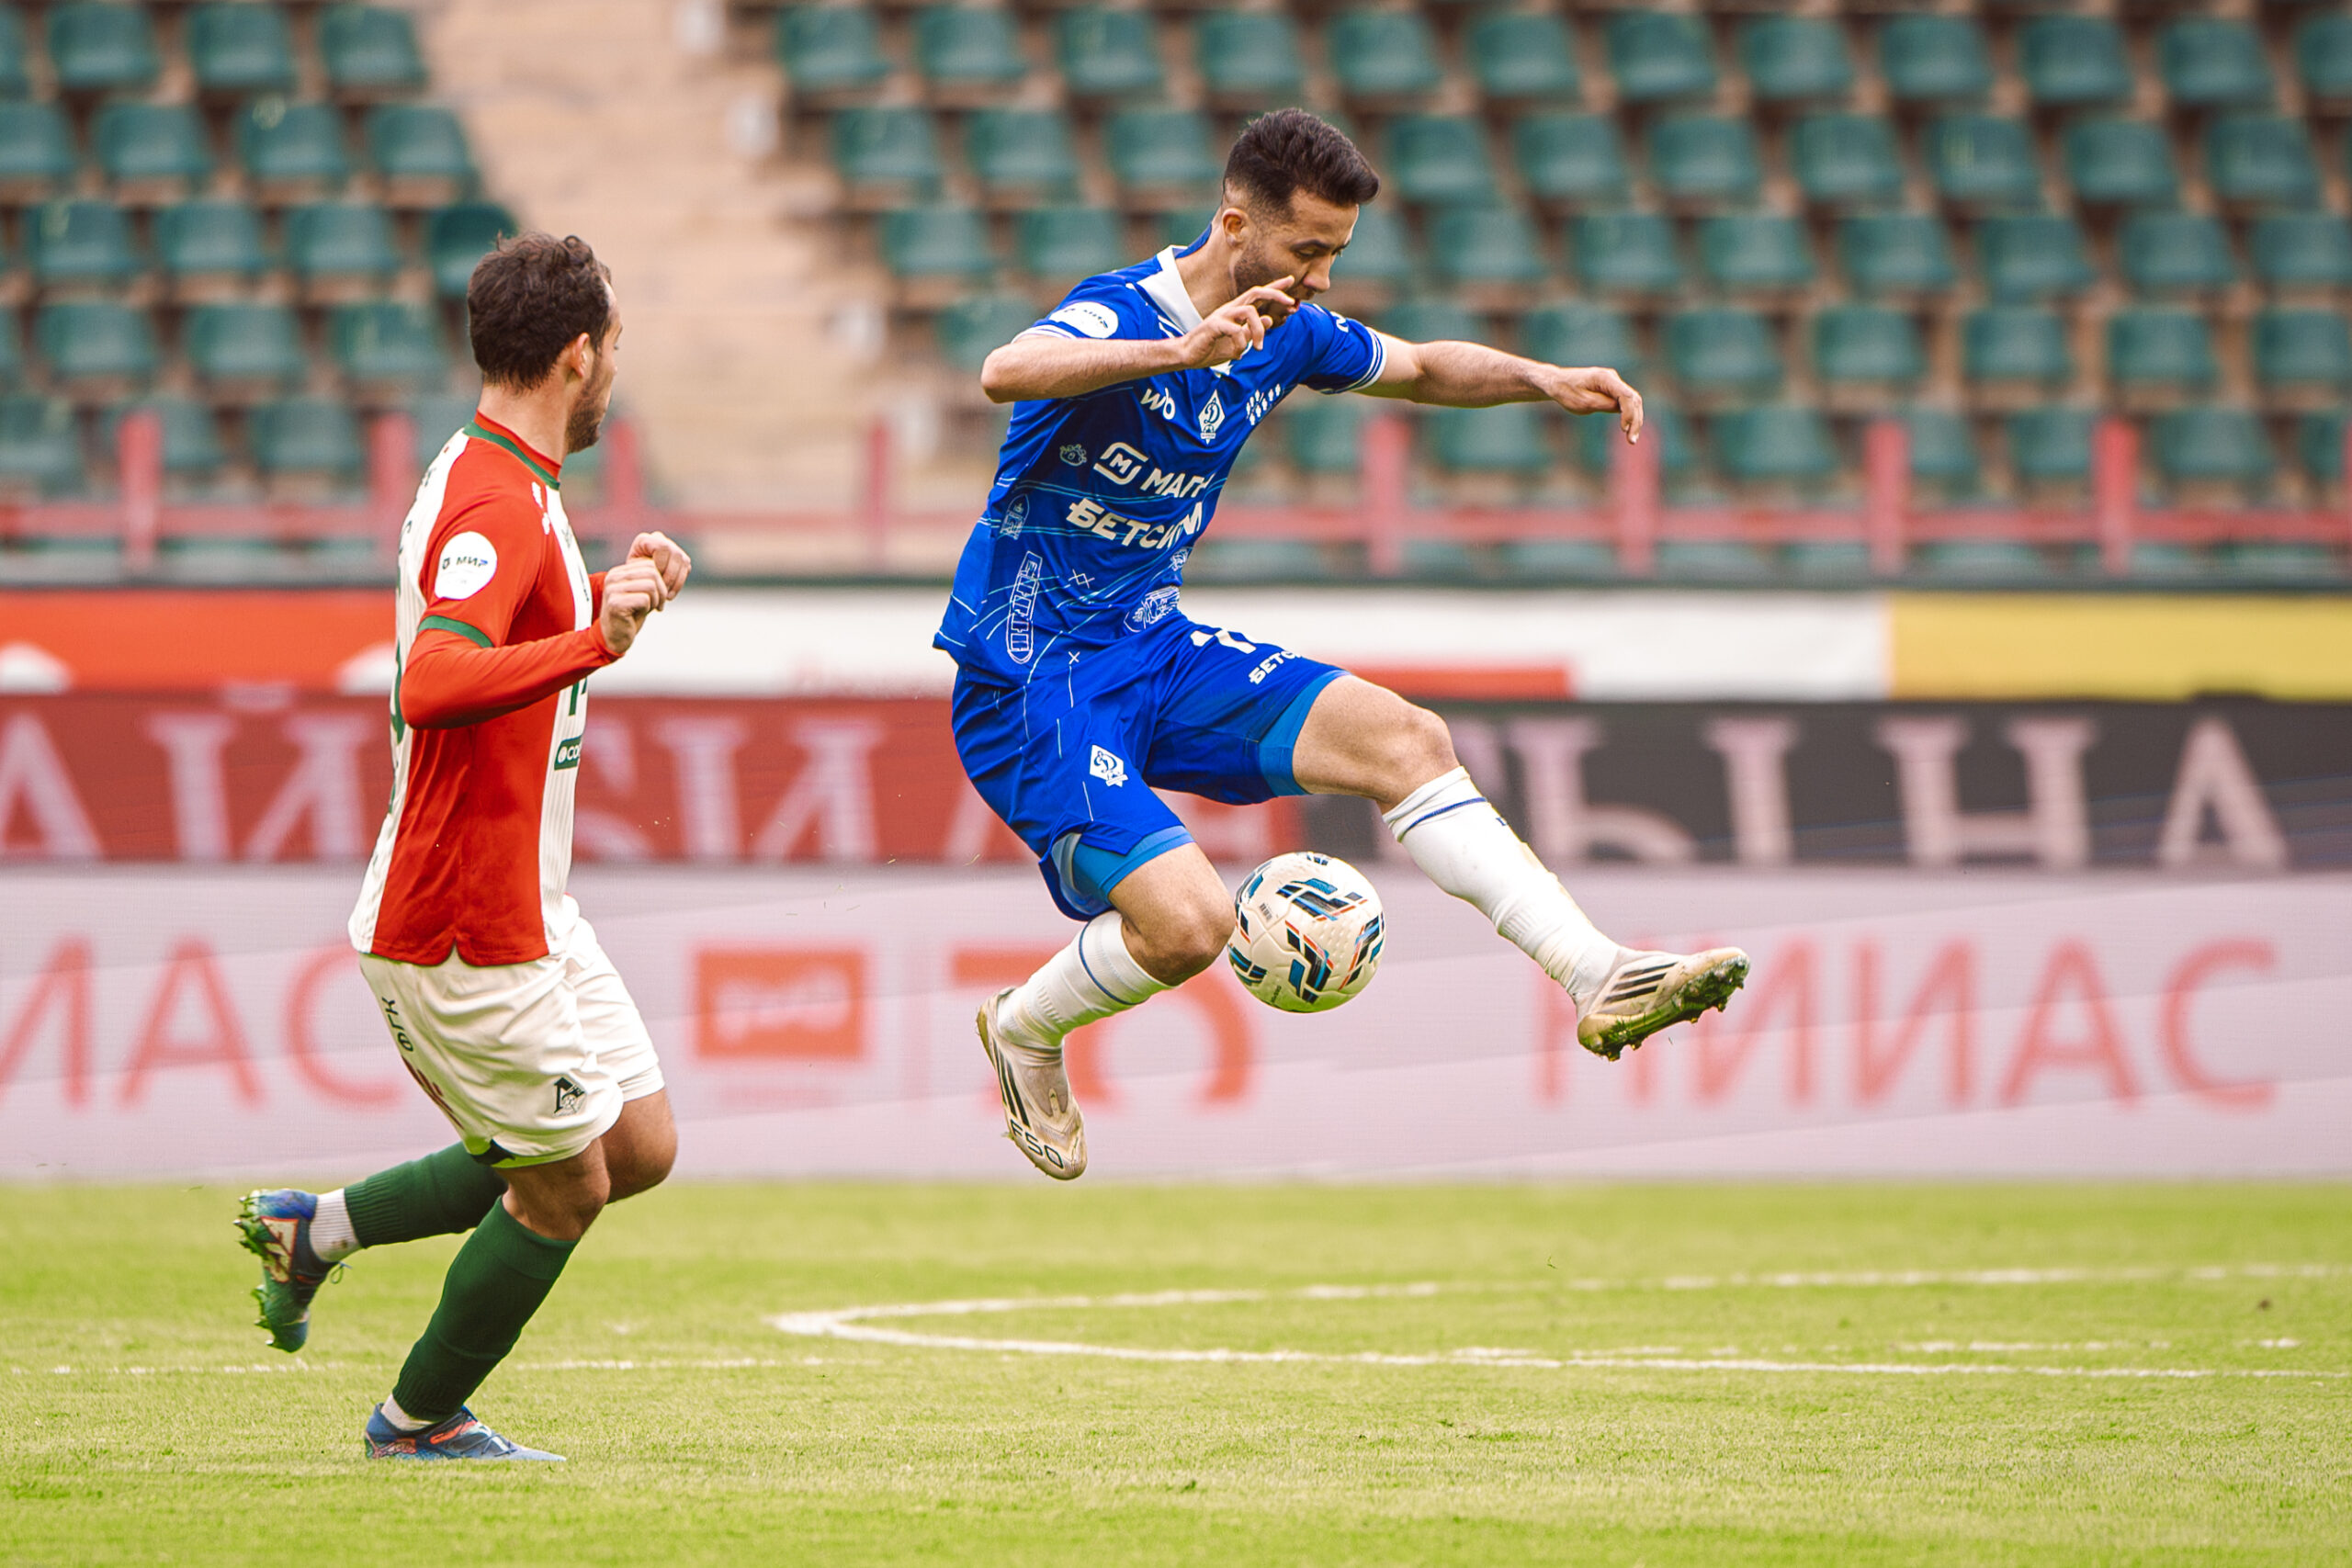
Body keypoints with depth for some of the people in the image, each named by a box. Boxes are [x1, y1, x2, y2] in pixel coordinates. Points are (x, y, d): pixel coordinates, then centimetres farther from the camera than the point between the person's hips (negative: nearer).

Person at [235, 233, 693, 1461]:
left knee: (640, 1145, 12)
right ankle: (419, 1420, 22)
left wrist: (613, 598, 15)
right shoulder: (496, 505, -22)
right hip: (463, 928, -10)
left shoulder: (504, 484, 11)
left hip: (522, 907, 10)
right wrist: (598, 637, -40)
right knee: (563, 1187, 3)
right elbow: (433, 683, -37)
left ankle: (317, 1227, 20)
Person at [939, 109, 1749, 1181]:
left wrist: (1546, 381, 3)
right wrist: (1183, 349, -59)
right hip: (1029, 682, -8)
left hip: (1152, 650, 8)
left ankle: (1600, 980, -6)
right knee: (1189, 923, -21)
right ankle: (1024, 1031, 10)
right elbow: (1008, 373, -46)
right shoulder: (1114, 315, -22)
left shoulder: (1287, 332, 3)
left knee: (1403, 739, -7)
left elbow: (1421, 368, 22)